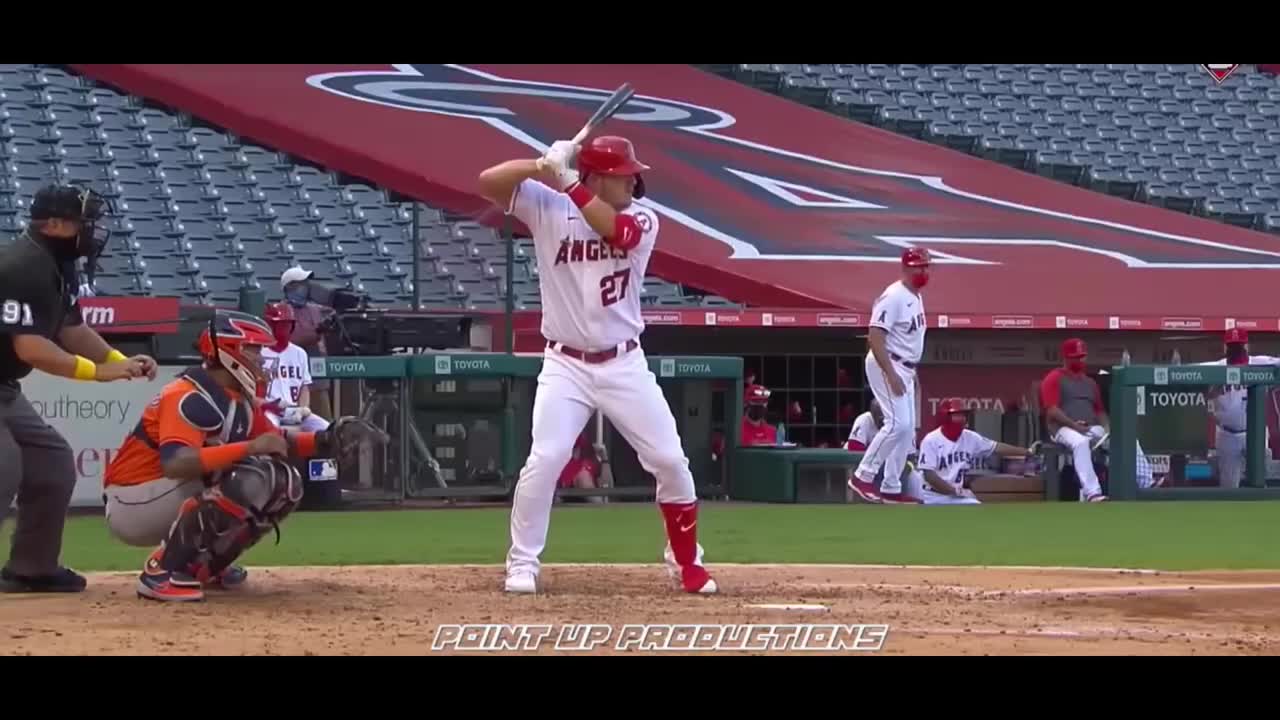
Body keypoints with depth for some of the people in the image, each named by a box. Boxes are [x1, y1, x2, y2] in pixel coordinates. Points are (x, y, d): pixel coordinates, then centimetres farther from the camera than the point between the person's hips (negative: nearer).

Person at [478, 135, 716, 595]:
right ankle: (522, 565, 0)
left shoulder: (642, 219, -3)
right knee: (545, 460, -15)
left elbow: (615, 230, -26)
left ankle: (686, 562, 18)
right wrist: (543, 165, -26)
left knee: (670, 461, 0)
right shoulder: (547, 207, -4)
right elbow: (488, 182, -13)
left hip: (625, 364, 2)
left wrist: (567, 181, -27)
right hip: (566, 365, -2)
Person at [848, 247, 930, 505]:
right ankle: (863, 477, -10)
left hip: (905, 369, 10)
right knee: (898, 423, -17)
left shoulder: (916, 297, 13)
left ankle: (891, 488, 13)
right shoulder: (894, 297, -17)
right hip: (887, 366, -10)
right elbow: (874, 337, -23)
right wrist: (891, 374, -27)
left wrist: (911, 372, 18)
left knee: (908, 428, 8)